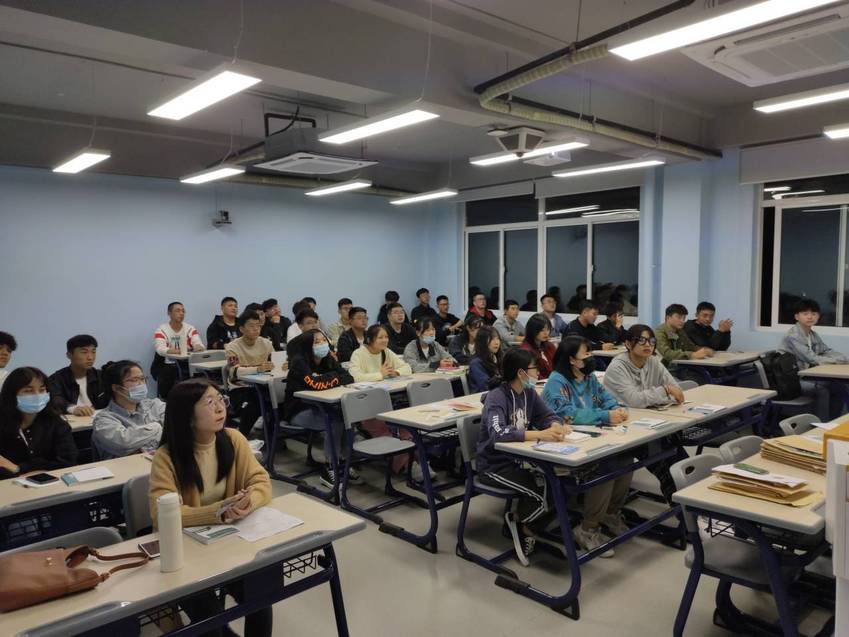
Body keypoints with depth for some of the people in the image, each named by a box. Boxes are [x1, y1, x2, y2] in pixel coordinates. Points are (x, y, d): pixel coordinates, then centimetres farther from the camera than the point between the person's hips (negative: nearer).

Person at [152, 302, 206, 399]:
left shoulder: (190, 329, 4)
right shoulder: (161, 330, -5)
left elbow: (199, 345, -9)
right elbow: (160, 349, -21)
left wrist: (198, 347, -35)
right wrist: (177, 351, -41)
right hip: (165, 366, -2)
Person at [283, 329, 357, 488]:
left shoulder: (328, 360, 3)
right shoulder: (299, 362, -17)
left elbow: (349, 378, -5)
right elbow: (315, 384, -32)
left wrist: (325, 380, -20)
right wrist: (334, 379, -15)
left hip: (319, 408, 6)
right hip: (298, 411, -6)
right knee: (335, 420, -29)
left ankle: (343, 462, -7)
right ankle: (329, 468, -17)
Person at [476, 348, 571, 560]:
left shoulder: (529, 393, 3)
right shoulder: (496, 397, -20)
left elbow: (547, 415, 6)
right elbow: (498, 433, -35)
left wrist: (557, 426, -19)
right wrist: (540, 434, -41)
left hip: (520, 459, 7)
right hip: (495, 465, -7)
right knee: (543, 496, -22)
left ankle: (526, 530, 8)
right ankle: (517, 519, 10)